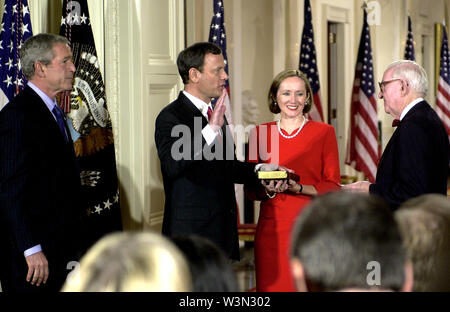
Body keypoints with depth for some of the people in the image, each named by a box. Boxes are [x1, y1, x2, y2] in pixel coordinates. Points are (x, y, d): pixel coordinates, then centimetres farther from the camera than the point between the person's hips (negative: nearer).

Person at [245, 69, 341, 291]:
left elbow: (333, 187, 1)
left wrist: (300, 188, -15)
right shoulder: (260, 133, 9)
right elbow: (250, 188, 10)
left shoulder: (324, 132, 4)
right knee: (272, 285, -2)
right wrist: (268, 188, -12)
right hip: (271, 229, 2)